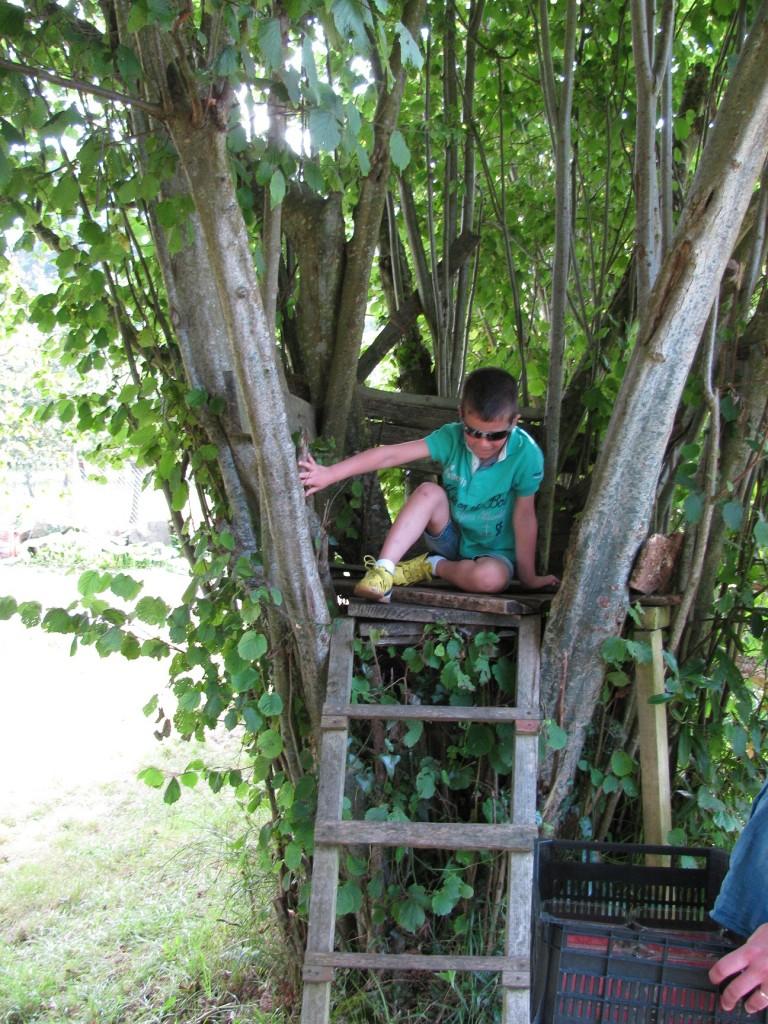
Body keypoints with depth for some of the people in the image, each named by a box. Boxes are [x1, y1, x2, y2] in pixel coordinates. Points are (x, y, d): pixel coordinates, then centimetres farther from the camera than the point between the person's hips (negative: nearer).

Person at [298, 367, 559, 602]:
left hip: (495, 552, -2)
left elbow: (524, 515, -18)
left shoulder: (526, 454, -24)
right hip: (452, 539, 2)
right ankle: (383, 571, -29)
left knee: (490, 578, -37)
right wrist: (329, 474, -29)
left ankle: (432, 567, -8)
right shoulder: (452, 437, -18)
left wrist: (528, 576, -12)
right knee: (429, 492, -28)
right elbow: (391, 454, -24)